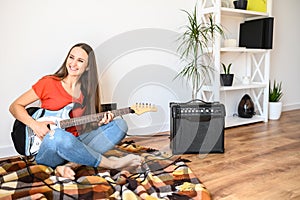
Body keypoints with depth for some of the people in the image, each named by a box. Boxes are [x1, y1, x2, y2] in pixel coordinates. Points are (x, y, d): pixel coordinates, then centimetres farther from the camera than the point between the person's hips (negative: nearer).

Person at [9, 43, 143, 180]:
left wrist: (100, 122, -5)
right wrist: (35, 125, -16)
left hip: (74, 146, 5)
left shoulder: (87, 91, 10)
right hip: (47, 152, -4)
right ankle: (112, 163, -22)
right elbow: (15, 106, 1)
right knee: (58, 135, -40)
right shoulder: (49, 83, -3)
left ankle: (71, 164, -23)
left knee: (119, 125, -9)